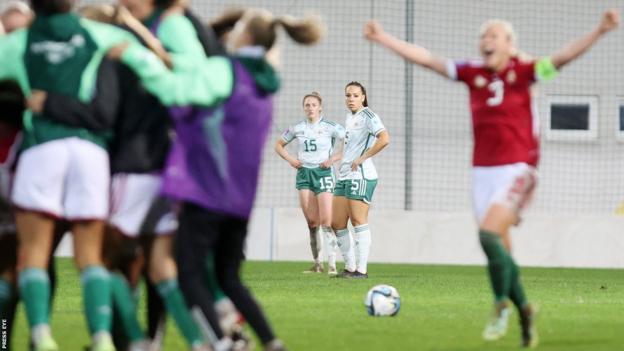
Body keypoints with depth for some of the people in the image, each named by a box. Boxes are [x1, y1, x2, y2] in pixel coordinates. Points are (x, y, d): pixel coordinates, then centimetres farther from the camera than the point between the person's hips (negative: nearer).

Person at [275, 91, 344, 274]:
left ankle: (332, 264, -13)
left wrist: (334, 158, -13)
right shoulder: (297, 128, 8)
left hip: (323, 172, -4)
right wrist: (290, 159, 5)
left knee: (326, 221, -12)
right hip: (304, 173, 4)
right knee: (312, 222, 2)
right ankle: (317, 263, 9)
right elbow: (279, 144, 22)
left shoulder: (330, 127, -3)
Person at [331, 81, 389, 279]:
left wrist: (362, 158, -18)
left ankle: (361, 269, -6)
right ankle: (350, 267, 14)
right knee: (337, 224, 7)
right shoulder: (349, 117, 17)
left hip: (361, 176, -9)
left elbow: (384, 139, -23)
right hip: (344, 176, 9)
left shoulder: (367, 116, -9)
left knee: (358, 221, -9)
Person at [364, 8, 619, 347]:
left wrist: (599, 31, -26)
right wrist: (383, 39, 11)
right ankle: (523, 308, 23)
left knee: (489, 234, -20)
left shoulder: (524, 71, -3)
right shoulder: (472, 73, 8)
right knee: (500, 250, 5)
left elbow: (564, 55, -13)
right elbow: (426, 58, 11)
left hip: (516, 169, -5)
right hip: (483, 171, 5)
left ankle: (501, 305, -3)